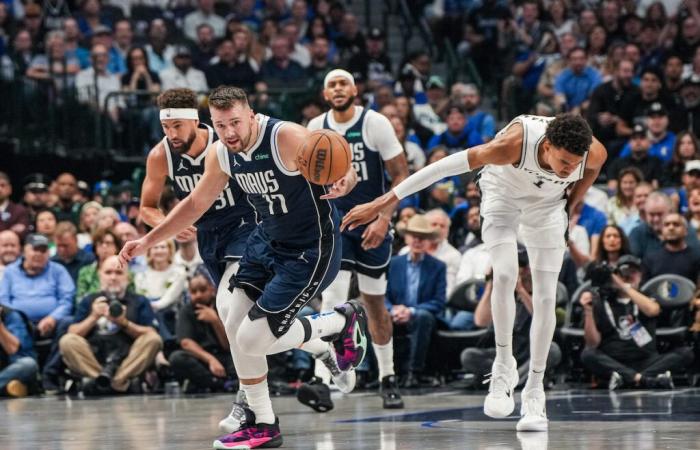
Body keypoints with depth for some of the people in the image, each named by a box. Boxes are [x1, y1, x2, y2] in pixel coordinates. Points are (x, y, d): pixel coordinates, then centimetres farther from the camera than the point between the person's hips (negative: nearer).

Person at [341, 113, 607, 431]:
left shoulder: (594, 153, -32)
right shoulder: (514, 143, -42)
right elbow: (446, 166, -38)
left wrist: (571, 207, 6)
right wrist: (386, 202, -36)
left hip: (548, 204, 2)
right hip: (502, 194, -2)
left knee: (545, 297, -6)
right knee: (504, 275, -24)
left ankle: (534, 391, 3)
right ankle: (503, 366, -7)